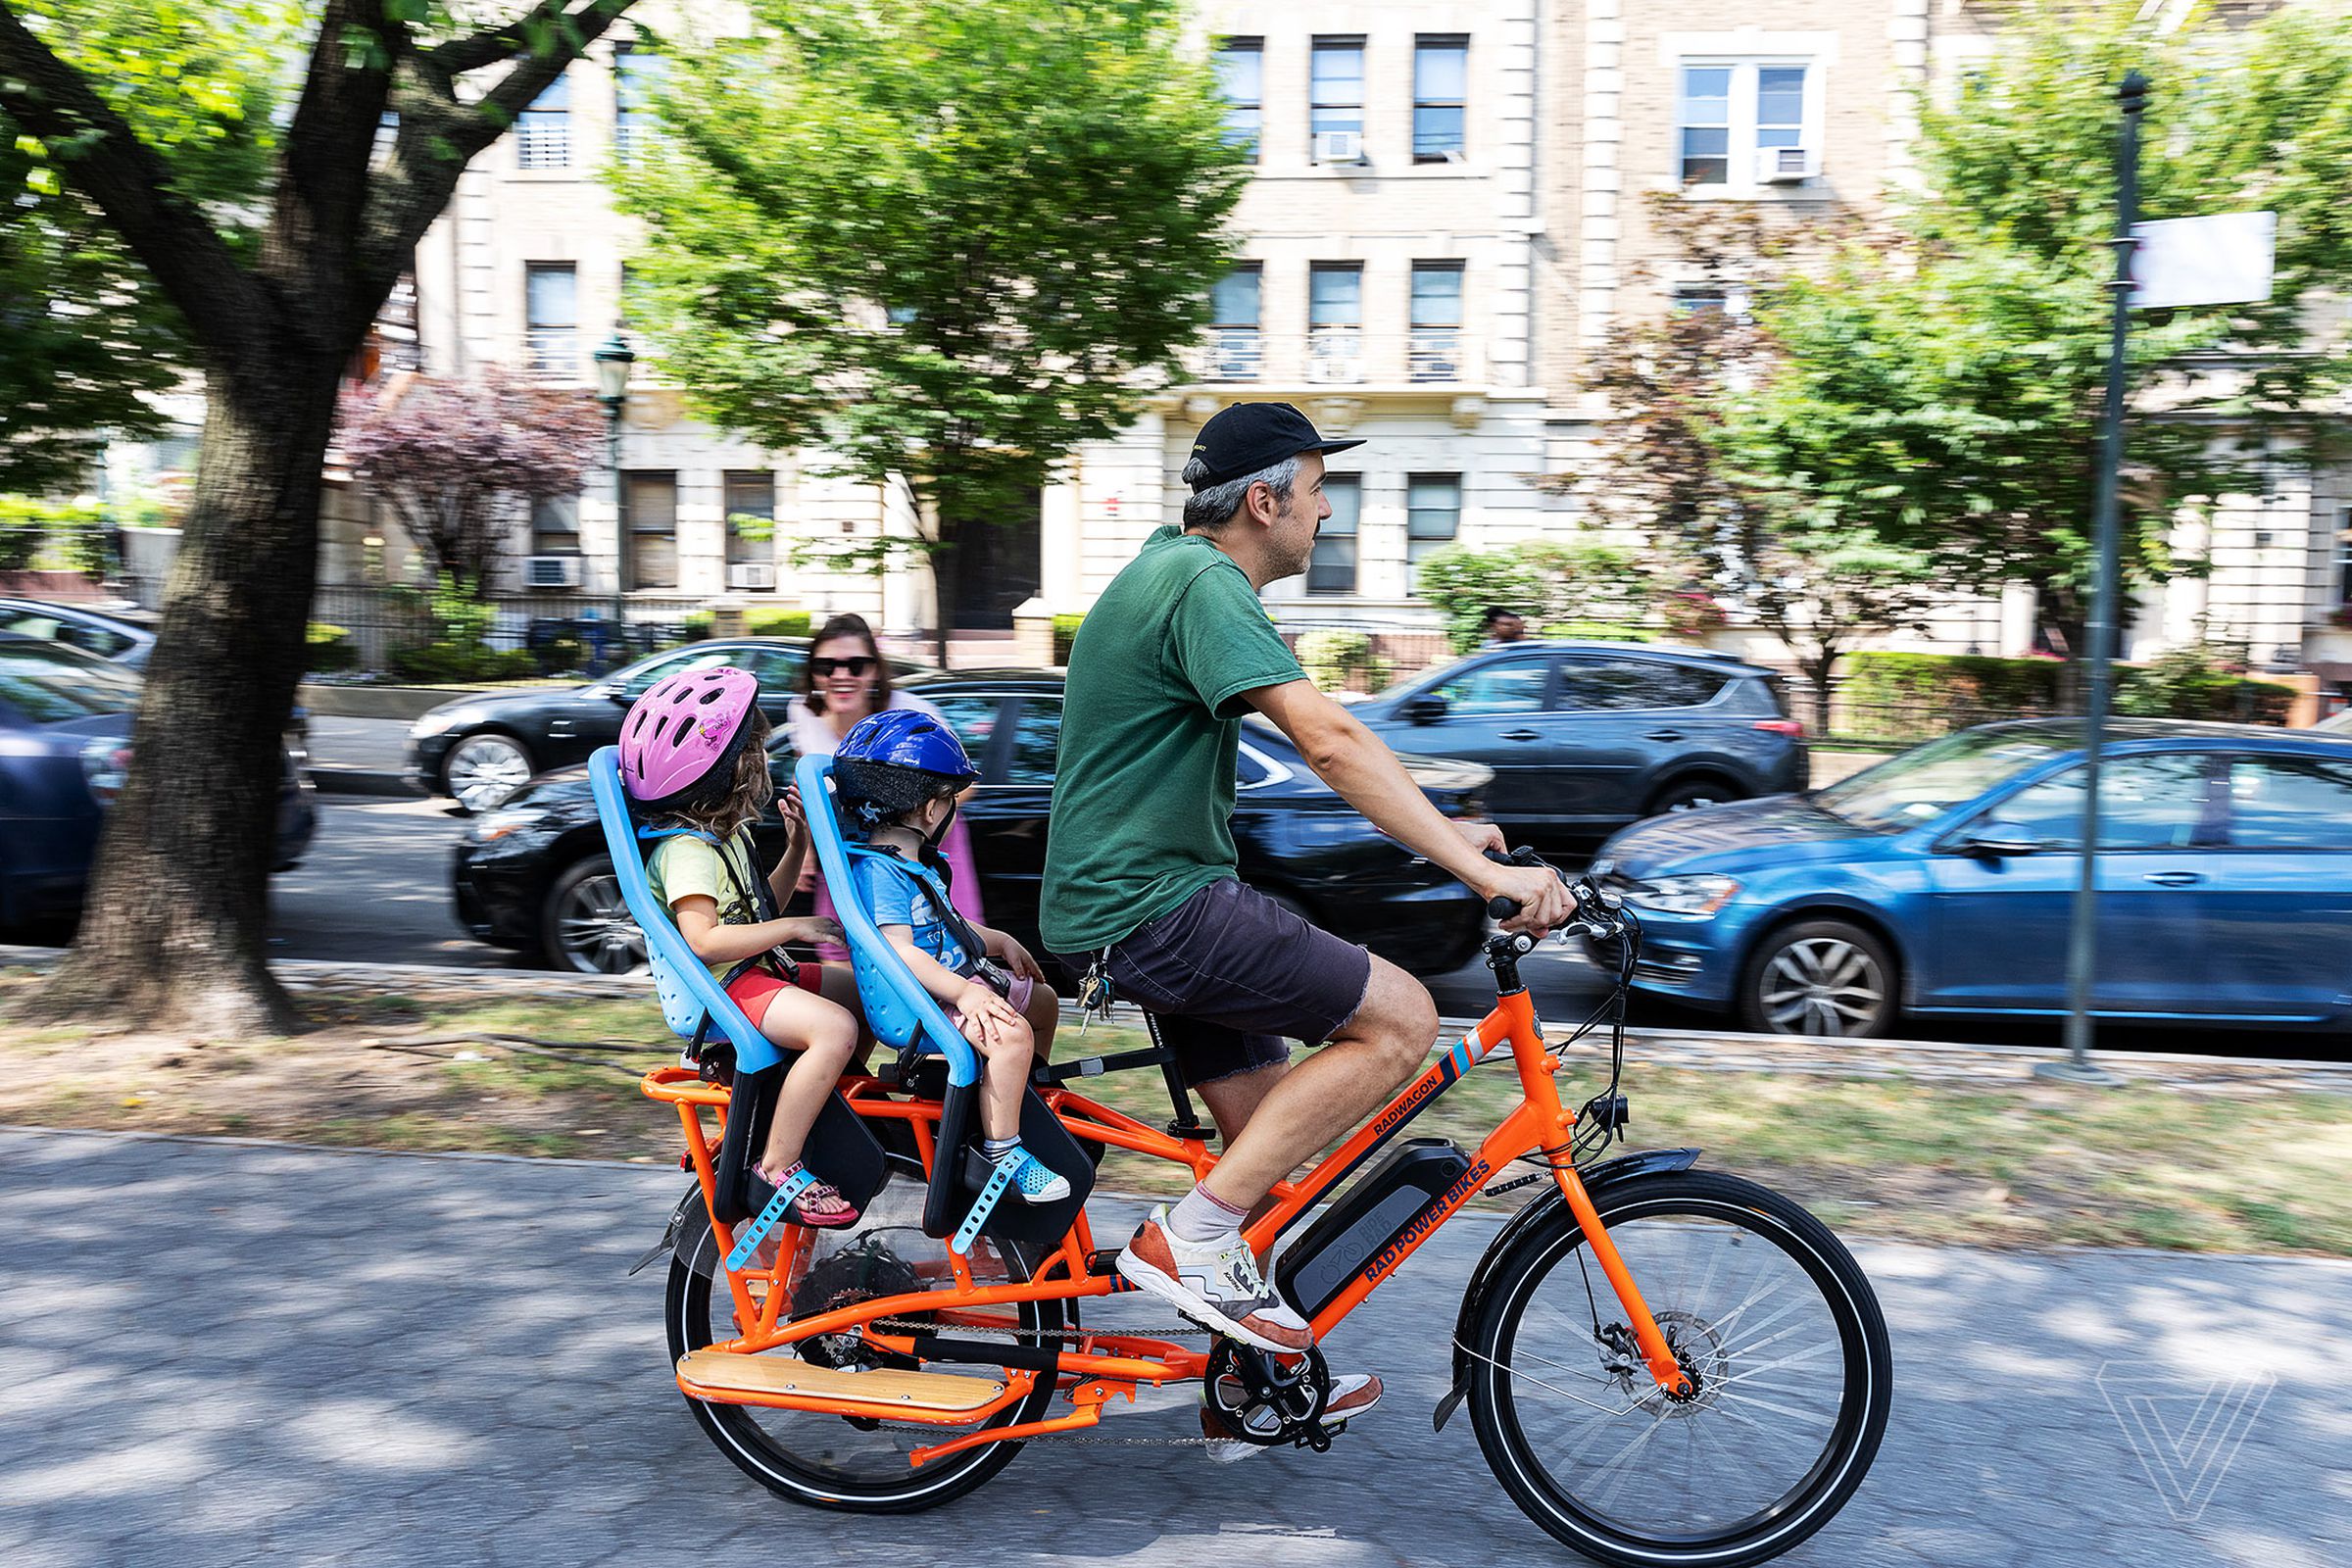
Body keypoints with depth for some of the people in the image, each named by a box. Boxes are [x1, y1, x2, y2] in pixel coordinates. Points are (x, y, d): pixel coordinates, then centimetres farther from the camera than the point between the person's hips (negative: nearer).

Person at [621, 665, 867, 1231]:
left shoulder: (725, 834, 15)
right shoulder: (686, 849, -17)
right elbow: (704, 940, -28)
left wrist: (796, 847, 13)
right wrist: (797, 927, -24)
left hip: (756, 974, 11)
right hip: (722, 991, -11)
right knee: (835, 1028, -31)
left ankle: (827, 1105, 21)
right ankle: (779, 1167, -23)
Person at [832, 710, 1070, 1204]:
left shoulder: (914, 864, 15)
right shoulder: (878, 870, -19)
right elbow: (899, 949, -27)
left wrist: (1001, 943, 20)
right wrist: (963, 992, -33)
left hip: (958, 981, 11)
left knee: (1043, 1000, 22)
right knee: (1012, 1034, -30)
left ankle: (1027, 1098, 40)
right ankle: (1001, 1152, -21)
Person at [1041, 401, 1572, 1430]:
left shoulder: (1174, 568, 17)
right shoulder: (1203, 584, -17)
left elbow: (1316, 739, 20)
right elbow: (1328, 741, -29)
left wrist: (1439, 832, 14)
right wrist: (1479, 870, -31)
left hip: (1132, 897, 11)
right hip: (1148, 909, -11)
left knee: (1269, 1133, 16)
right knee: (1400, 1019, -13)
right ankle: (1190, 1237, -8)